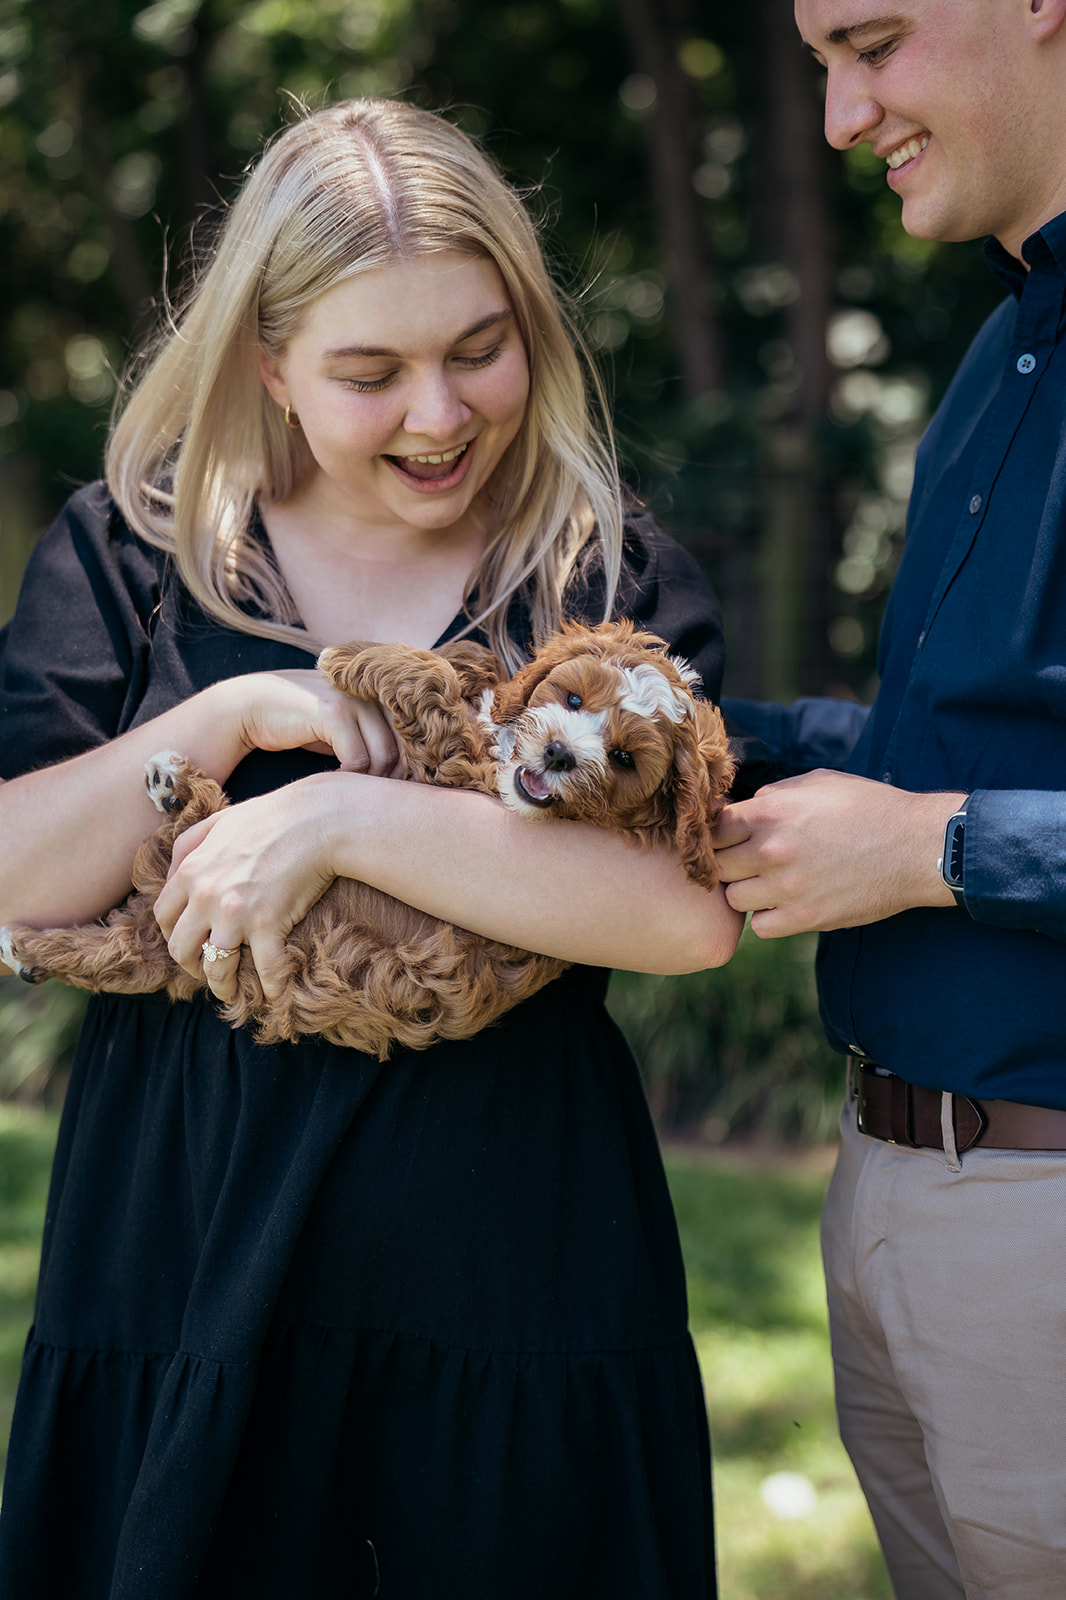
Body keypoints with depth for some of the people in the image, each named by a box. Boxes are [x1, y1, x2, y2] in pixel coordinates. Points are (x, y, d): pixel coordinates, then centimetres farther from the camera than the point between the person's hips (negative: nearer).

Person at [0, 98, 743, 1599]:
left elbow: (696, 909, -15)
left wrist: (340, 817, -19)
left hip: (517, 1266, -1)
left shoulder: (618, 580, 1)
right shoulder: (128, 553, 6)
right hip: (183, 1251, 1)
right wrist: (237, 716, -13)